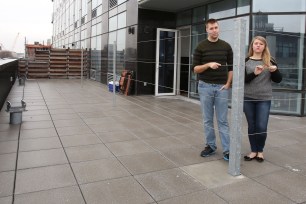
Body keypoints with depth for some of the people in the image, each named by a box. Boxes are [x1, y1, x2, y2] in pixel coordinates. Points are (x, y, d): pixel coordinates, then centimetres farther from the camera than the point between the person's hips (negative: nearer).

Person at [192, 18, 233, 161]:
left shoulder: (226, 46, 5)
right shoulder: (201, 47, 0)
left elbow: (231, 67, 9)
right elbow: (195, 68, -3)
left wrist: (228, 83, -2)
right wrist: (208, 64, -20)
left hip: (221, 87, 1)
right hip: (205, 86, 0)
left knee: (222, 120, 2)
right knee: (207, 120, 7)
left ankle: (227, 150, 6)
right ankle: (210, 146, 20)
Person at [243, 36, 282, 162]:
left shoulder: (270, 61, 6)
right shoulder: (246, 61, 3)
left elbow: (278, 80, 7)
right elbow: (243, 79, -6)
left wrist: (275, 70, -13)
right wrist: (254, 73, -23)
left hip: (264, 99, 0)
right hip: (248, 98, 0)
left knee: (262, 127, -3)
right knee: (252, 126, 7)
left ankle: (260, 151, 17)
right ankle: (253, 151, 21)